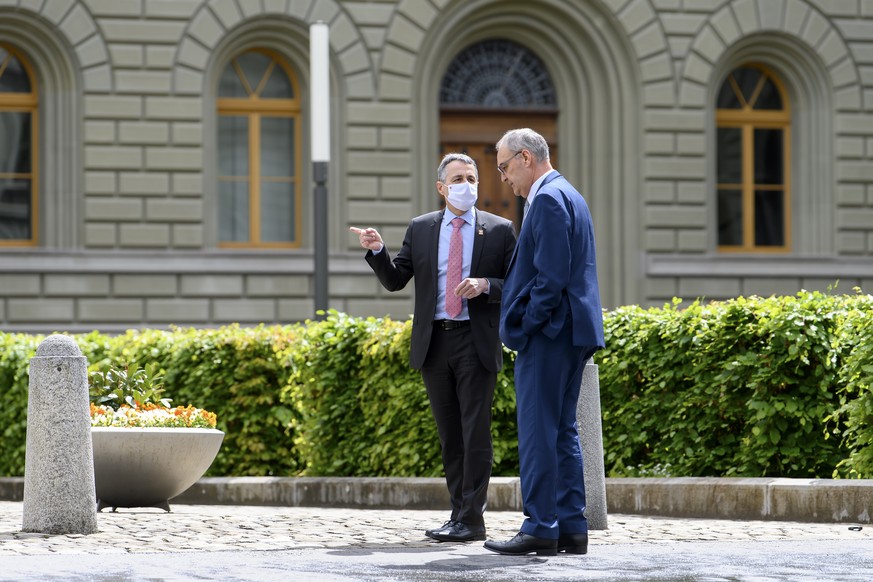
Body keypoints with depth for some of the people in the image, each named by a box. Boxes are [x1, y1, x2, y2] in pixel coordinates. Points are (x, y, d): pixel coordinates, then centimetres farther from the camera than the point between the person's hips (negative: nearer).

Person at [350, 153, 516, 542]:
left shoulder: (499, 230, 3)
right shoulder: (421, 229, 10)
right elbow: (395, 280, 8)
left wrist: (485, 285, -16)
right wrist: (377, 251, -10)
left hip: (476, 342, -3)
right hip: (433, 342, 3)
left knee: (475, 432, -6)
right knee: (448, 434, 9)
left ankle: (471, 520, -6)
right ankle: (458, 513, 15)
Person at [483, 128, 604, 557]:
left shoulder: (548, 200, -13)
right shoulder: (568, 196, 19)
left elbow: (551, 276, -20)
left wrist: (525, 327, -14)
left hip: (548, 333, -10)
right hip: (571, 334, 10)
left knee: (538, 432, -8)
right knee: (562, 431, 11)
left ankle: (541, 528, -8)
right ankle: (571, 528, 12)